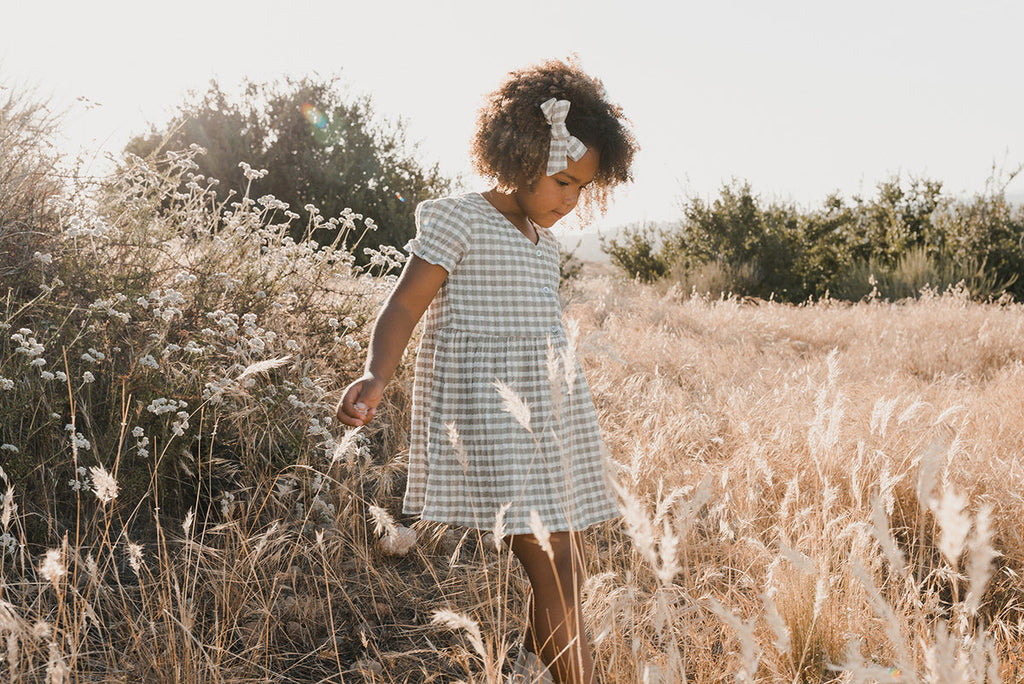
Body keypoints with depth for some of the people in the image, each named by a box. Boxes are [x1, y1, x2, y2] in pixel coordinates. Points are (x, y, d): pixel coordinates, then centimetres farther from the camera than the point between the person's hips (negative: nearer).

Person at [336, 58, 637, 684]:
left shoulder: (544, 240, 17)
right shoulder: (458, 220, -7)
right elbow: (404, 307, -13)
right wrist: (377, 378, -30)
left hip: (548, 420, 9)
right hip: (489, 416, -8)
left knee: (567, 571, 9)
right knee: (552, 570, -11)